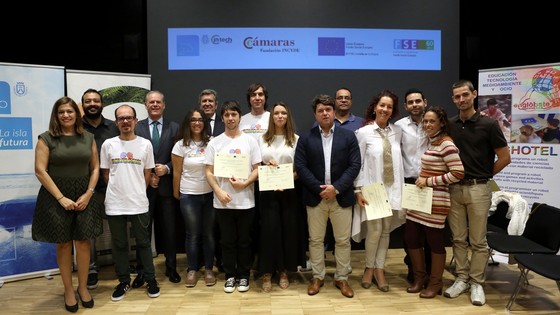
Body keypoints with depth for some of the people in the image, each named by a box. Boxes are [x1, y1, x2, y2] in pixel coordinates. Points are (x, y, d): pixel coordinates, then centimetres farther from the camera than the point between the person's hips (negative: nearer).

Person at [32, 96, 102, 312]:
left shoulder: (88, 138, 7)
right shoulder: (46, 138, -3)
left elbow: (95, 168, 7)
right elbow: (40, 171, -9)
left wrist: (88, 194, -5)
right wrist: (61, 198, -14)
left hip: (83, 196, 2)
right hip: (56, 197, -2)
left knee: (83, 243, 5)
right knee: (63, 245, 6)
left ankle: (83, 287, 22)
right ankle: (68, 290, 20)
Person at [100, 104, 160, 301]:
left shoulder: (145, 144, 0)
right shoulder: (108, 144, 2)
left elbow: (147, 173, 6)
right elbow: (105, 173, 8)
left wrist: (137, 192, 7)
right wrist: (118, 190, 8)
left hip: (139, 204, -1)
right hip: (114, 205, 1)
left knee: (144, 243, 10)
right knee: (119, 244, 12)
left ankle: (151, 280, 22)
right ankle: (124, 281, 26)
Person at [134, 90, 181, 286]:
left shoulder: (174, 127, 5)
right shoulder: (136, 127, 3)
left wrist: (167, 168, -13)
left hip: (167, 186, 1)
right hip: (144, 186, 0)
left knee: (169, 229, 9)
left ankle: (171, 268, 24)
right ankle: (141, 271, 19)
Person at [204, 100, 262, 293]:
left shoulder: (250, 141, 2)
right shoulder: (214, 142, 4)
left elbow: (257, 169, 1)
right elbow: (209, 172, 2)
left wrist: (245, 183, -16)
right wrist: (219, 191, -13)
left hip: (245, 201, 0)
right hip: (222, 202, 1)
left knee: (244, 241, 9)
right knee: (227, 241, 10)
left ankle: (244, 276, 24)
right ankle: (230, 276, 24)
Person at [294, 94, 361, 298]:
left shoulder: (348, 136, 2)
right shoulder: (305, 138, 3)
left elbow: (354, 165, -4)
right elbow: (300, 166, -5)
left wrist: (336, 187, -14)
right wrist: (319, 188, -14)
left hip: (341, 197, 0)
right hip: (315, 197, 0)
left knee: (343, 241, 8)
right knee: (315, 240, 10)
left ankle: (342, 278, 24)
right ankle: (318, 277, 25)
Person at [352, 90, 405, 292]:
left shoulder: (397, 131, 7)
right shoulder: (363, 132, -5)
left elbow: (399, 159, 11)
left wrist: (400, 187, 7)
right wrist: (358, 191, -10)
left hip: (392, 188, 4)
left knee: (386, 231, 9)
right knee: (374, 230, -3)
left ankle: (379, 270, 22)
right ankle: (369, 268, 19)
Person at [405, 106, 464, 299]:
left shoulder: (446, 144, -14)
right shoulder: (431, 143, 13)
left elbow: (458, 173, -21)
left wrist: (430, 181, -18)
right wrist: (422, 182, 9)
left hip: (435, 202, -9)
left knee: (435, 241, 5)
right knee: (411, 238, 11)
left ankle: (435, 283, 22)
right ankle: (419, 278, 29)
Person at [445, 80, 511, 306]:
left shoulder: (488, 124, -6)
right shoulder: (449, 125, 5)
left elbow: (505, 158, -1)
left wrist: (483, 175, 5)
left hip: (478, 189, -3)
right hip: (454, 188, 4)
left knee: (478, 241, 5)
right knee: (458, 239, 10)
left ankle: (476, 283, 18)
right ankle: (461, 278, 23)